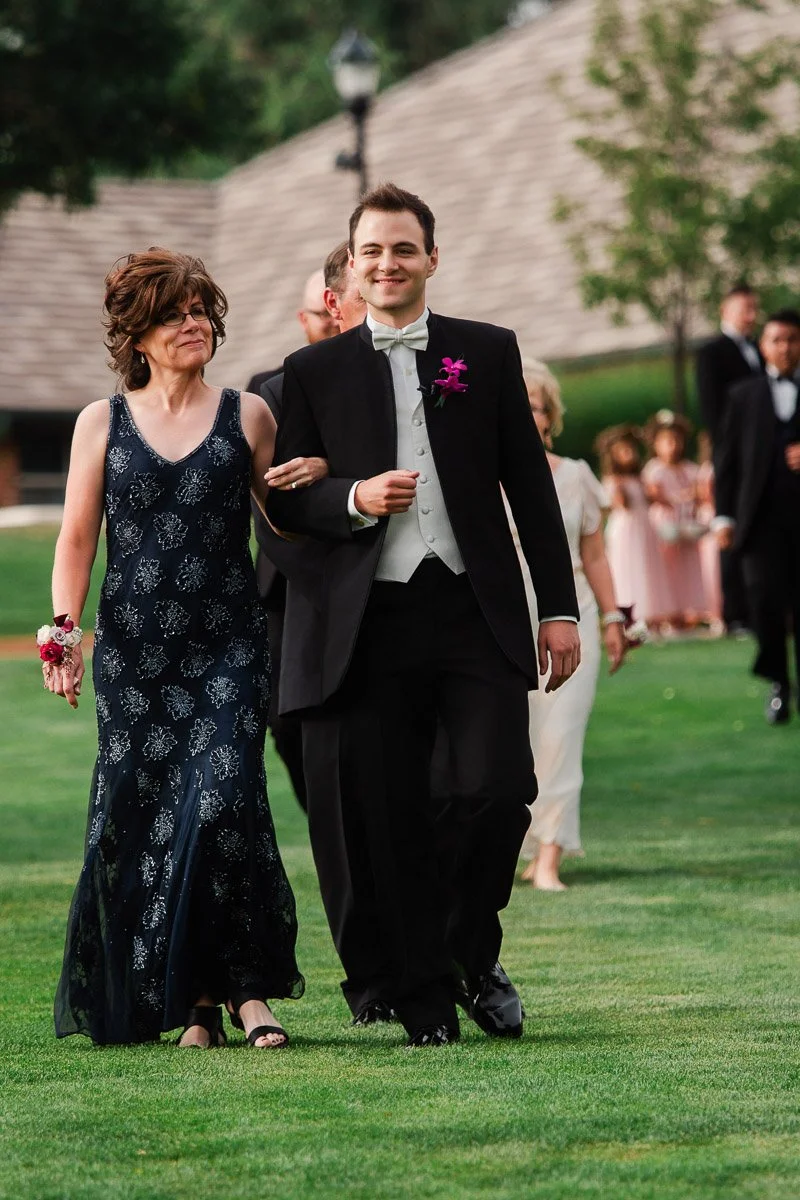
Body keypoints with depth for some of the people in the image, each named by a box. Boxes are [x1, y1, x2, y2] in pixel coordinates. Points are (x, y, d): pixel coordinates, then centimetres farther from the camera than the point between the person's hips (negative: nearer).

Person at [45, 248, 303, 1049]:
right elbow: (76, 540, 6)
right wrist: (64, 634, -5)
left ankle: (246, 986, -9)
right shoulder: (102, 423, 8)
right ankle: (188, 999, 9)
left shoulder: (246, 415, 7)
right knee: (136, 815, 0)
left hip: (229, 648, -1)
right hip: (133, 650, 1)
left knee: (223, 797, -16)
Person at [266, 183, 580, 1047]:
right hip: (369, 623, 0)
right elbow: (284, 502, 8)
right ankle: (420, 993, 14)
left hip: (477, 616, 0)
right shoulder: (314, 373, 9)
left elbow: (530, 486, 9)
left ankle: (473, 954, 15)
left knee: (501, 789, -10)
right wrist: (354, 500, -13)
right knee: (389, 820, 1)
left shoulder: (489, 353, 10)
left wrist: (558, 606, 4)